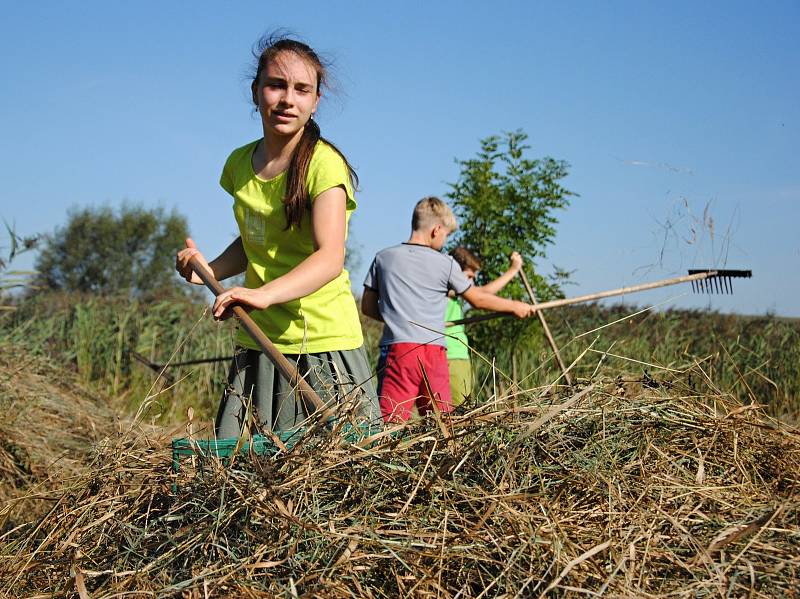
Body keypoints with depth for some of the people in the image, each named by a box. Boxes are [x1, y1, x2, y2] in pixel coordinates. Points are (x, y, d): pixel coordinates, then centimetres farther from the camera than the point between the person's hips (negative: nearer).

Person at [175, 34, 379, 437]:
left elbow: (330, 258, -27)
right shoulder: (240, 164, 8)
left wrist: (264, 294, -42)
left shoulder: (324, 164, -13)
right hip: (256, 341, 6)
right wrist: (209, 270, 3)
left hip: (322, 340, -6)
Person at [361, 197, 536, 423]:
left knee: (390, 423, -7)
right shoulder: (446, 264, 4)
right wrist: (515, 306, 30)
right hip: (433, 353, 0)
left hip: (397, 350, 0)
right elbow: (477, 299, 16)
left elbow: (368, 307, 13)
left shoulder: (383, 257, 8)